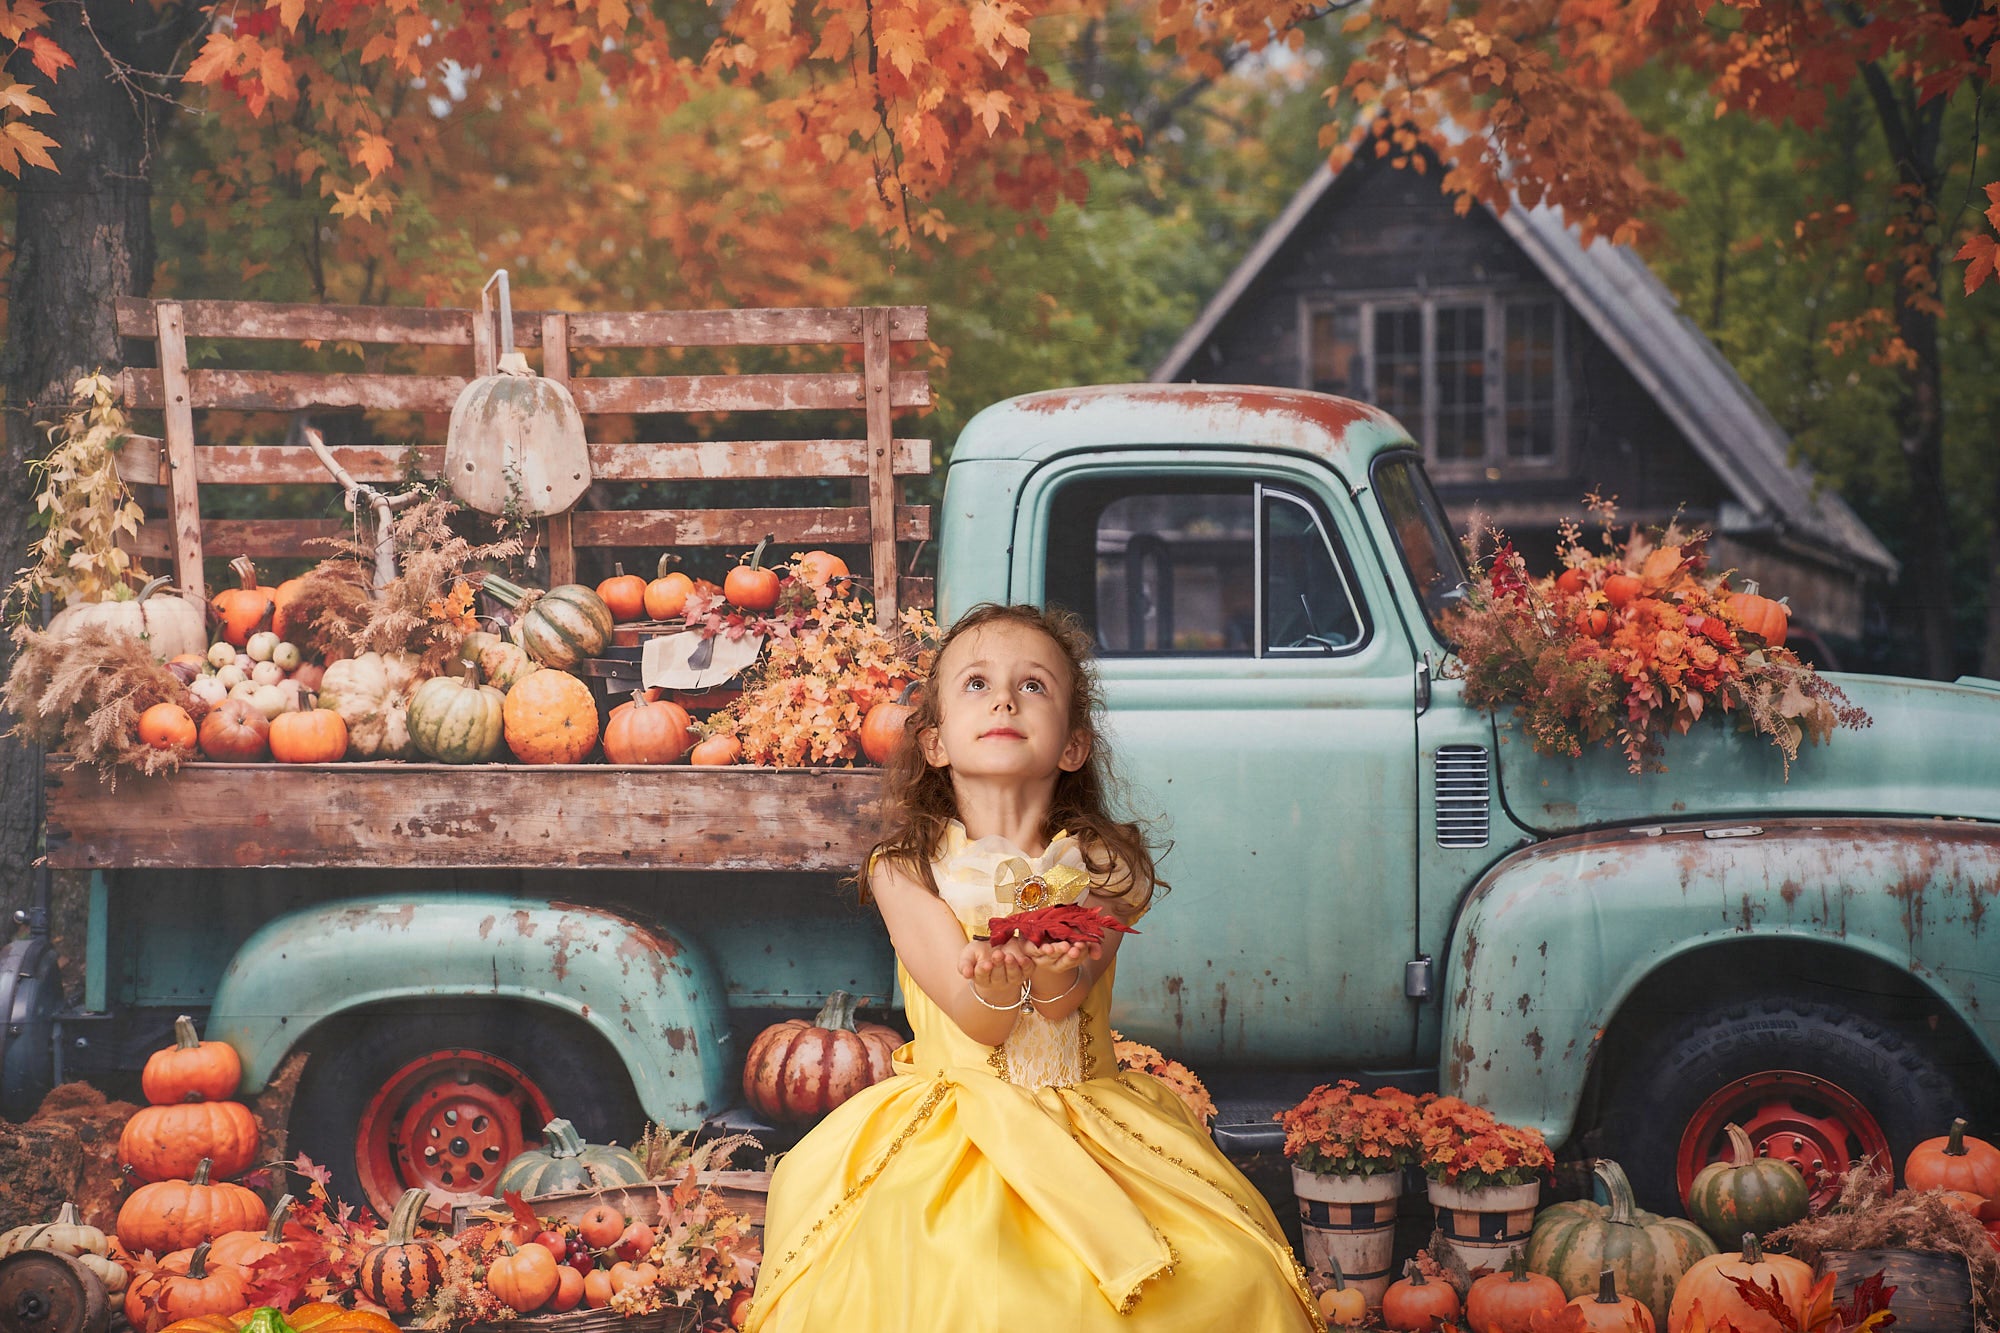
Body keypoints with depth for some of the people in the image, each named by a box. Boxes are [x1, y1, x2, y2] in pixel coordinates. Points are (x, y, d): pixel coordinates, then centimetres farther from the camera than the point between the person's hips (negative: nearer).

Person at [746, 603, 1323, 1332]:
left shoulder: (1102, 866, 3)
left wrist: (1052, 971, -38)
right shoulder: (903, 869, -1)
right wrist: (998, 981, -35)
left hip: (1089, 1126, 2)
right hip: (951, 1135, -1)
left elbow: (1061, 1003, -14)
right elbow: (979, 1022, -11)